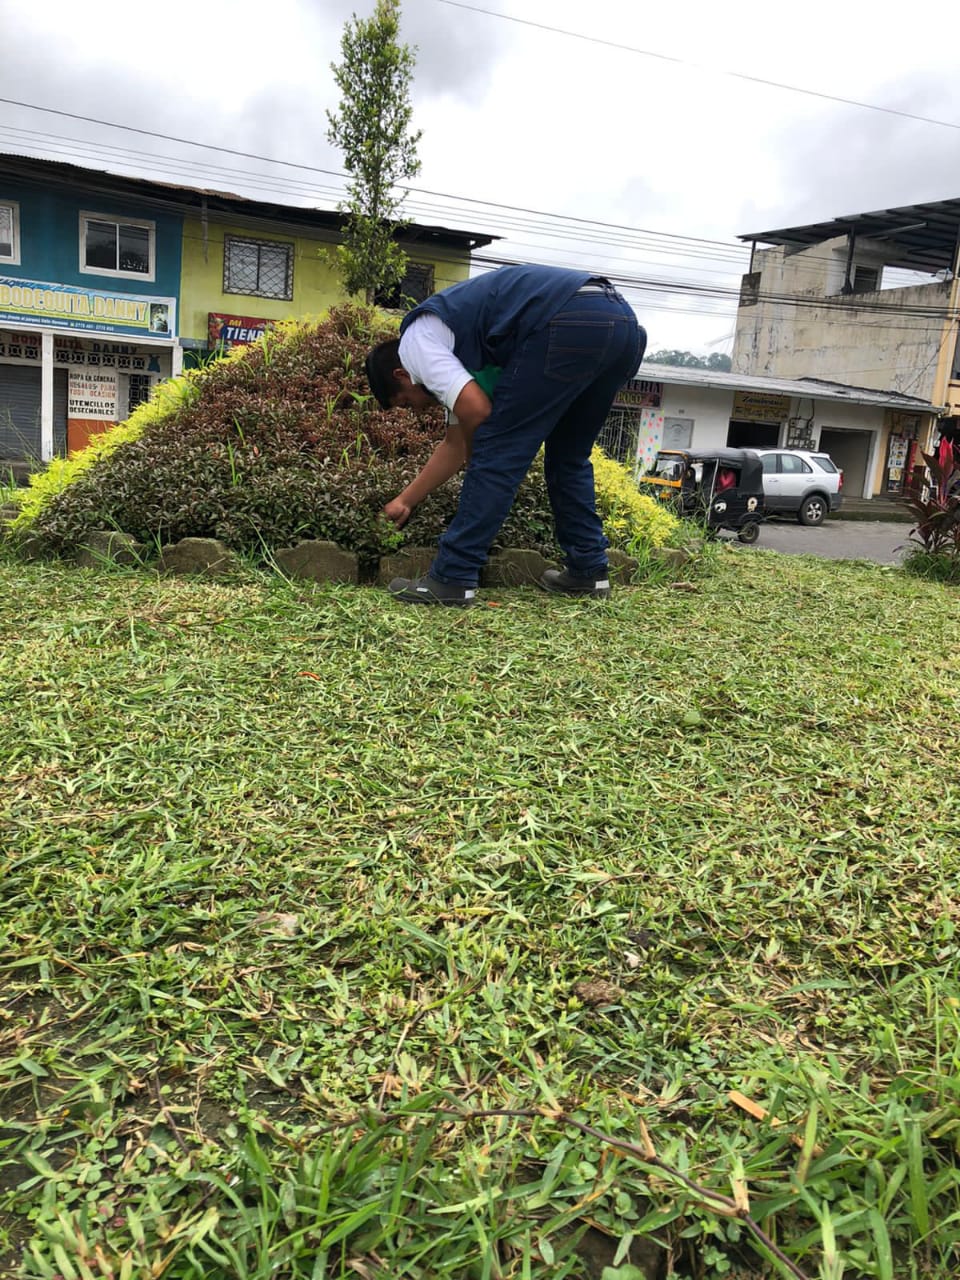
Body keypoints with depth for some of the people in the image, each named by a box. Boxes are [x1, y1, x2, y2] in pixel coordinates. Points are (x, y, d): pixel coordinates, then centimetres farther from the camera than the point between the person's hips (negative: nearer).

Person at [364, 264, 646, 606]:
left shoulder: (415, 342, 9)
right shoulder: (455, 351, 34)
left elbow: (475, 410, -7)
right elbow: (455, 443, 40)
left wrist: (475, 457, 15)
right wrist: (405, 500, 50)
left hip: (573, 324, -10)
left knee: (498, 453, -1)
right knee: (568, 457, 24)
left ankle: (451, 580, 3)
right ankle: (589, 571, 25)